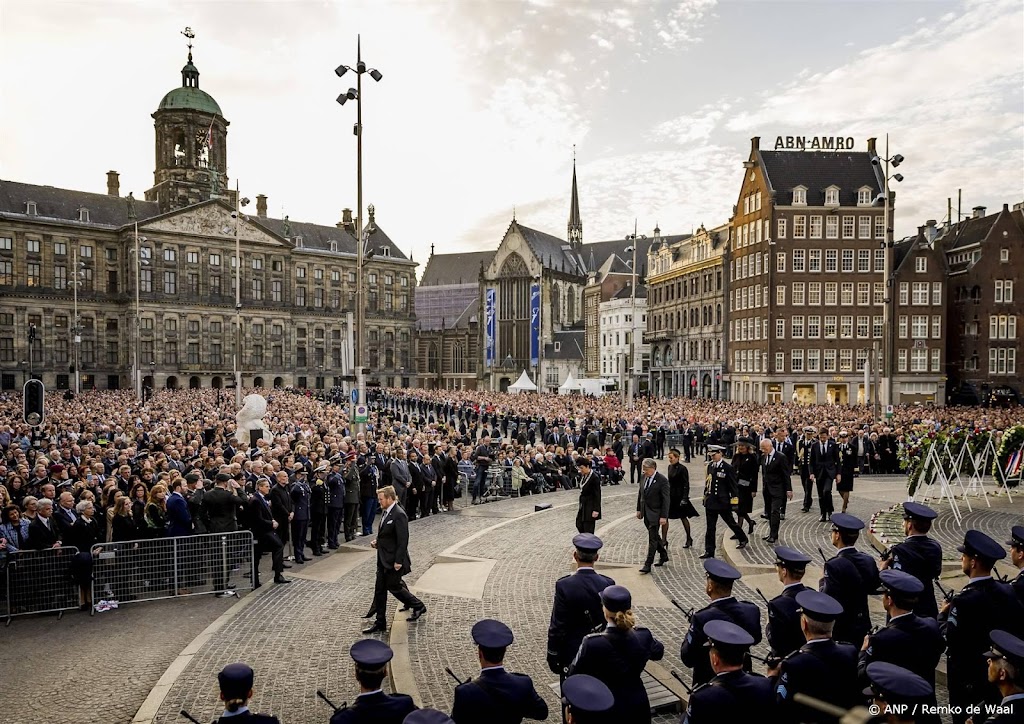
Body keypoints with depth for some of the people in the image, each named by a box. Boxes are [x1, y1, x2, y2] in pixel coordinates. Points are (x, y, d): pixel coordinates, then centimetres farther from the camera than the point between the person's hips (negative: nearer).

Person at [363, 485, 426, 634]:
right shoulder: (385, 512, 7)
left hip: (394, 560, -9)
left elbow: (403, 540, -22)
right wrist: (377, 541, 3)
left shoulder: (399, 515, -21)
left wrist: (398, 561, -21)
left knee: (393, 586, 3)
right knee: (380, 590, 10)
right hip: (383, 560, 9)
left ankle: (418, 606, 25)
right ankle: (380, 623, 18)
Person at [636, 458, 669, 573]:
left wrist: (664, 516, -18)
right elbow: (640, 493, 15)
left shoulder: (662, 480, -16)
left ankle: (648, 565, -1)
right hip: (646, 513, 7)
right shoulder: (643, 477, 4)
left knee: (652, 539, -5)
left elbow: (666, 499, -16)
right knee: (654, 536, 19)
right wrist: (639, 509, 14)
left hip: (655, 513, -7)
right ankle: (663, 555, 38)